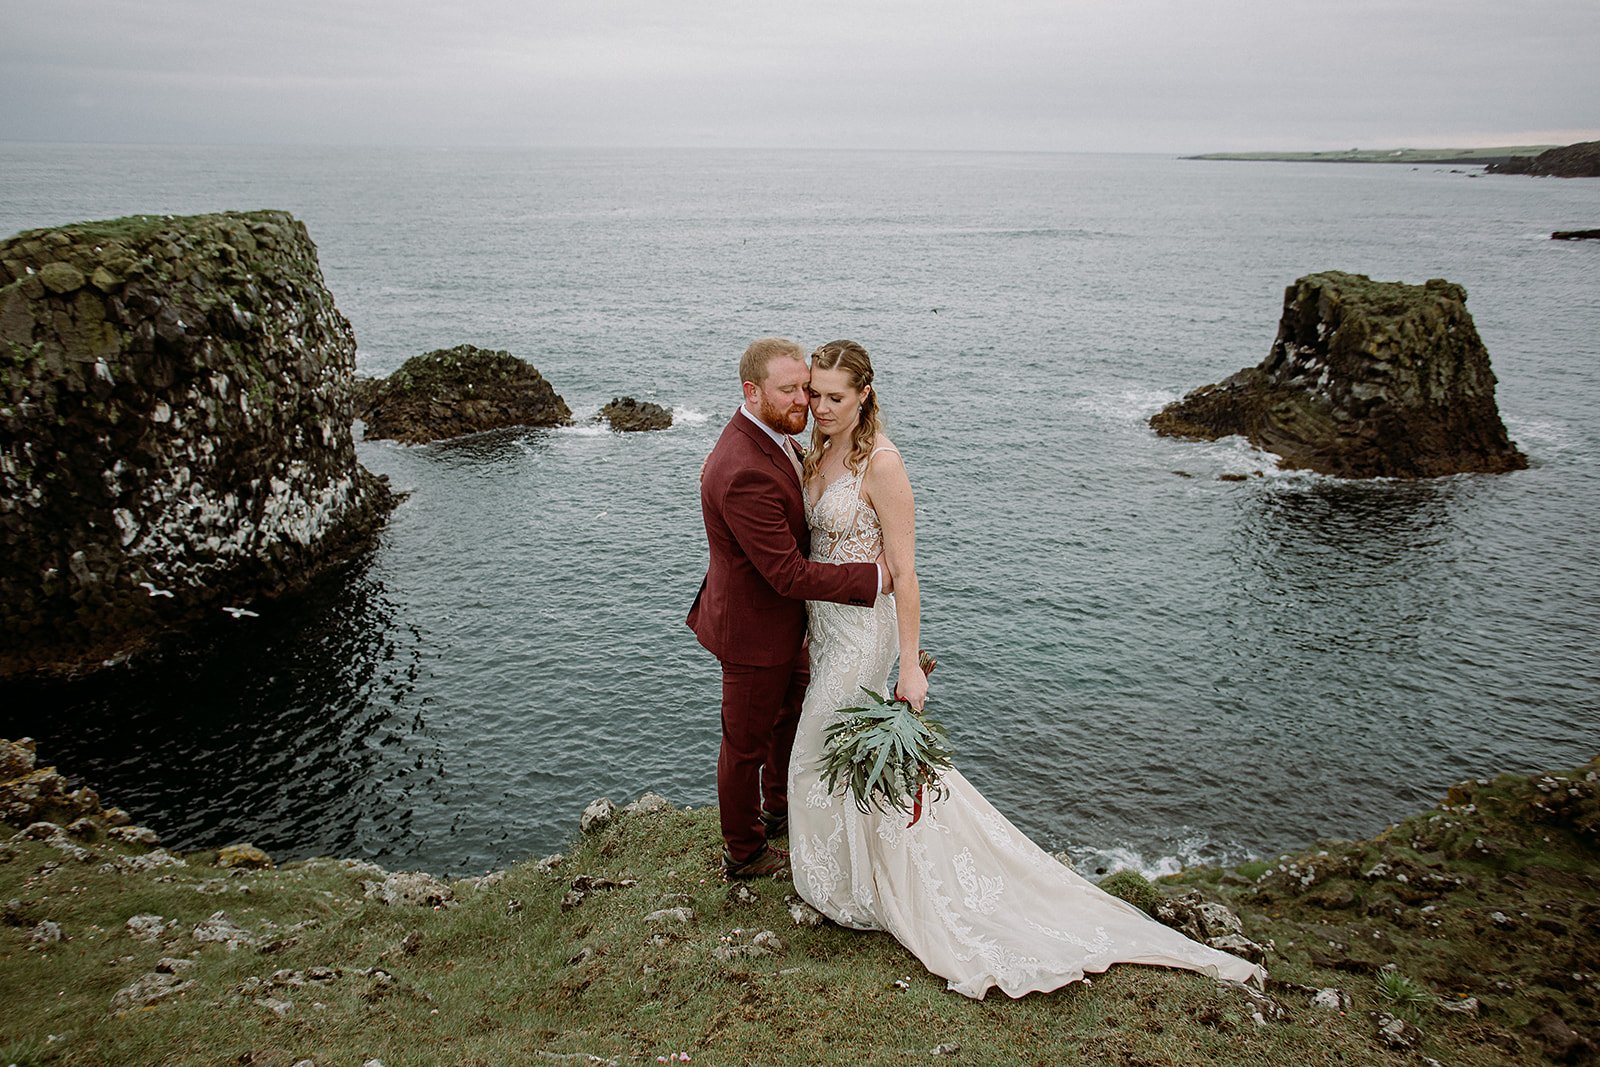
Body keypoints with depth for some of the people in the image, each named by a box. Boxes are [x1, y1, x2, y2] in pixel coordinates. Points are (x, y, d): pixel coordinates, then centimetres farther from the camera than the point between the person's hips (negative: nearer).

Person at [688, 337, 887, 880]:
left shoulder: (769, 434, -5)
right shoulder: (745, 475, -35)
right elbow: (789, 574, -32)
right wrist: (874, 575, -27)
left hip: (782, 619, 10)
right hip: (754, 630, -10)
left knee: (794, 711, 30)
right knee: (747, 743, 13)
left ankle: (780, 806, 56)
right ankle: (743, 852, 36)